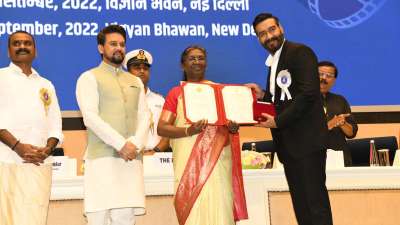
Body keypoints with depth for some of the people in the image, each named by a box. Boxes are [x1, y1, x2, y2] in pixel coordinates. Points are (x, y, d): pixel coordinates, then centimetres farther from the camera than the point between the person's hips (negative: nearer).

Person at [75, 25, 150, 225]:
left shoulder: (135, 82, 23)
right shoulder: (90, 78, 6)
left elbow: (144, 116, 13)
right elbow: (91, 117, -6)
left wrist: (135, 144, -7)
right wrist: (120, 144, -14)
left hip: (131, 157, 4)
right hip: (102, 157, -4)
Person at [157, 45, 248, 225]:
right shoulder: (176, 93, 9)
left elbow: (232, 119, 18)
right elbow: (161, 128, 0)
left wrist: (233, 127, -6)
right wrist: (188, 131, -17)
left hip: (217, 157, 1)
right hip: (188, 160, -1)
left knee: (217, 205, -8)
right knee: (192, 205, -7)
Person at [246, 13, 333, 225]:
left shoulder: (300, 52, -8)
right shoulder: (274, 62, 19)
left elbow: (308, 94, -19)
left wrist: (278, 121, -16)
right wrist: (263, 95, 4)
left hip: (306, 140, -9)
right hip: (289, 143, 9)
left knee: (314, 201, -8)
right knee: (300, 203, 10)